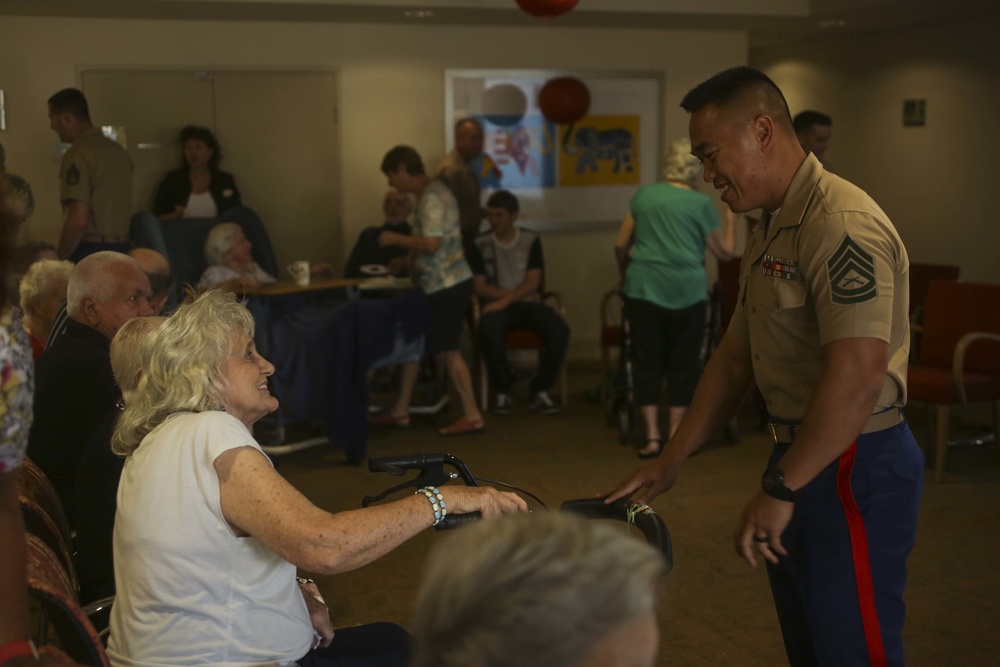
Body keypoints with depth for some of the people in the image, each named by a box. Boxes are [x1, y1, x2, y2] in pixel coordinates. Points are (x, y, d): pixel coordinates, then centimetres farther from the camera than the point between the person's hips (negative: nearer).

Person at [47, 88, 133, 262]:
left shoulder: (78, 154, -14)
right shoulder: (118, 150, 12)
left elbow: (78, 219, -20)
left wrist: (58, 259, -11)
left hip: (90, 253, -8)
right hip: (122, 249, 8)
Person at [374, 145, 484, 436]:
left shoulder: (431, 197, -17)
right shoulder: (432, 191, 14)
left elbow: (431, 244, -26)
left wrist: (396, 239, -14)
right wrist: (406, 259, 17)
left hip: (445, 285, -10)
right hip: (439, 283, 10)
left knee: (448, 350, -4)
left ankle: (472, 416, 3)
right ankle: (400, 410, 23)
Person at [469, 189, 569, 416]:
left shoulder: (531, 240, 6)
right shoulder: (480, 245, 5)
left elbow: (533, 282, -2)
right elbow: (479, 287, 1)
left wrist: (506, 300, -18)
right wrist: (515, 294, -9)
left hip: (528, 304, 1)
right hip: (497, 305, -1)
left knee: (560, 330, -29)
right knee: (490, 331, -37)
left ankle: (540, 391, -14)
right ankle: (502, 392, -17)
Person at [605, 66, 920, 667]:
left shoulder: (842, 224, -20)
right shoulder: (771, 230, 13)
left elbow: (857, 377, -27)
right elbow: (736, 357, 17)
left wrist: (781, 489, -21)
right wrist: (674, 459, 13)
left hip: (852, 469, -10)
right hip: (800, 457, 10)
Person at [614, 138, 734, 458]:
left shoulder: (644, 194, 7)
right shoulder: (701, 203, -1)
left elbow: (621, 245, 9)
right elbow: (724, 252, 7)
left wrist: (626, 274, 26)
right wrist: (731, 216, 20)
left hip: (643, 290, 2)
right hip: (686, 293, -2)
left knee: (647, 362, 7)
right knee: (684, 363, 9)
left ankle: (652, 435, 3)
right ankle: (675, 437, 10)